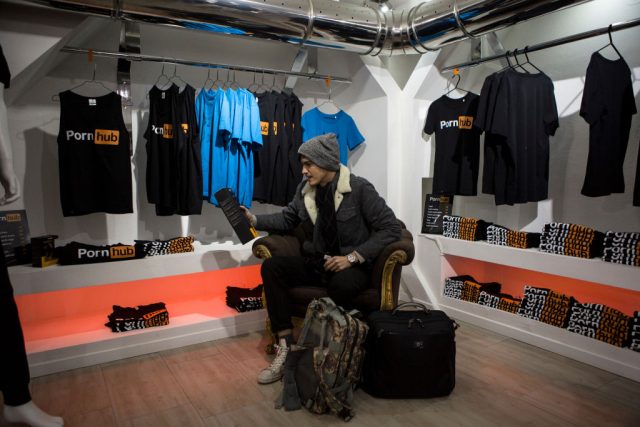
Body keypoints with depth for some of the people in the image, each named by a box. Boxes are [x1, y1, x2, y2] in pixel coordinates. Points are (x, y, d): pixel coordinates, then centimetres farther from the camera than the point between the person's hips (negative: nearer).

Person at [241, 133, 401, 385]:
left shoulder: (359, 188, -13)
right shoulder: (305, 188, 4)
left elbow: (391, 228, -15)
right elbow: (288, 219, 18)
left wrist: (352, 257, -21)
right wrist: (255, 220, 1)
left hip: (352, 266, -5)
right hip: (316, 263, 6)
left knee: (341, 283, -39)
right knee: (271, 267, -17)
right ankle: (285, 347, -19)